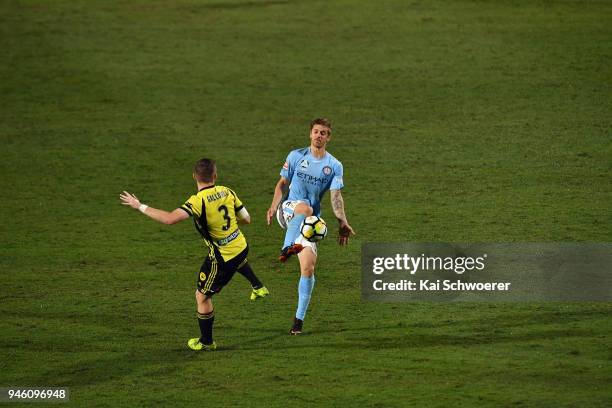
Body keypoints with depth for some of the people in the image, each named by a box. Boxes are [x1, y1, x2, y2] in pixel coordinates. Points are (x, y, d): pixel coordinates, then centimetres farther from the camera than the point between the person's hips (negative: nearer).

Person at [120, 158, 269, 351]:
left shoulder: (198, 201, -27)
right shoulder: (227, 192, -9)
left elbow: (170, 218, -38)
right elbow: (246, 219, 2)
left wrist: (140, 206, -29)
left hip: (222, 259, -6)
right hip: (241, 246, 6)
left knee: (202, 297, 13)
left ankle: (206, 342, 24)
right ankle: (258, 287, 52)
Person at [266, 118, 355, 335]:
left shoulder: (334, 166, 5)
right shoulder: (296, 156, 5)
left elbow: (336, 197, -2)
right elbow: (282, 184, 10)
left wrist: (342, 222, -17)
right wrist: (274, 206, -7)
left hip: (310, 222, 1)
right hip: (288, 210, -1)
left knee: (308, 268, -8)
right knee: (304, 207, -39)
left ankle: (299, 319, 1)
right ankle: (287, 248, -59)